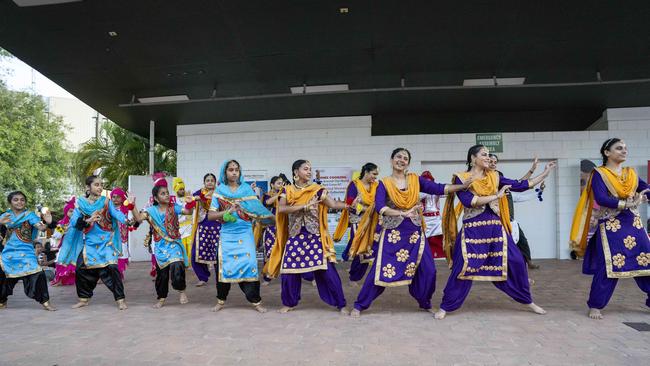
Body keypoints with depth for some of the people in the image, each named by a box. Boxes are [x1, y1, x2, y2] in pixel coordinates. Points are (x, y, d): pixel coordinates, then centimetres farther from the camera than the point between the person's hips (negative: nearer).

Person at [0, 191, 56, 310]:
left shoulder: (30, 214, -4)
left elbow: (40, 227, -16)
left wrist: (47, 223, -39)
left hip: (26, 251, -4)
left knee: (36, 274, -18)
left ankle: (45, 301, -11)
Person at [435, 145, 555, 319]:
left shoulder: (494, 177, 9)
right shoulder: (461, 178, -3)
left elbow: (520, 185, 9)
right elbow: (468, 201, -17)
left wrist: (545, 173, 8)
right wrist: (496, 196, -14)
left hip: (495, 227, 5)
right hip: (472, 230, -4)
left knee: (516, 262, 4)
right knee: (463, 267, -8)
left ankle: (528, 301, 25)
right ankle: (445, 307, 6)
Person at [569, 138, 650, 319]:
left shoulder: (631, 173, 13)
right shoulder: (599, 174, -4)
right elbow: (601, 199, -16)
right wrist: (627, 204, -20)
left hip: (634, 225, 6)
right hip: (610, 227, -6)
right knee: (608, 267, -8)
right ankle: (595, 306, 4)